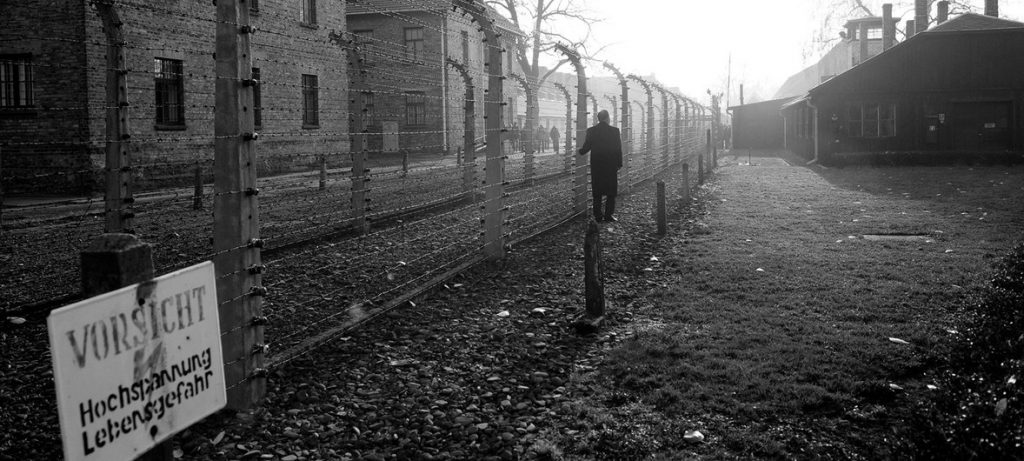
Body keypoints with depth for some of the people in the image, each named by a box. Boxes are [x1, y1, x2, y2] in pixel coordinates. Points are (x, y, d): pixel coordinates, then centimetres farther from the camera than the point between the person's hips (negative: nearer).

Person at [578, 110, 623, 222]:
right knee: (611, 192, 6)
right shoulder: (614, 131, -8)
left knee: (597, 192, 10)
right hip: (611, 165, -2)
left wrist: (580, 151, 21)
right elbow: (618, 149, -5)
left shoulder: (591, 131, -4)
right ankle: (608, 215, 3)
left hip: (596, 165, 2)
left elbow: (586, 147, -1)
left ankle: (598, 215, 10)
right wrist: (619, 163, 4)